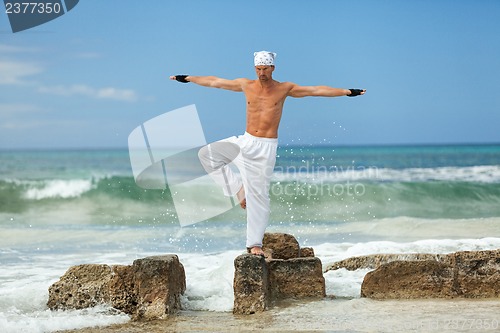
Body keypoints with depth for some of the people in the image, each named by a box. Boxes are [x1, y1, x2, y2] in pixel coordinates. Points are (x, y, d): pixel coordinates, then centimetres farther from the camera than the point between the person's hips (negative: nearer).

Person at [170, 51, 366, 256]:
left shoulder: (284, 89, -3)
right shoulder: (246, 85, 4)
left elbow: (317, 90, -7)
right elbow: (214, 82, 12)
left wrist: (347, 92, -14)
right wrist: (187, 78, 16)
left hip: (266, 148, -3)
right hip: (245, 142, 4)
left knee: (259, 195, -4)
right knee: (206, 154, -12)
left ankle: (254, 243, 2)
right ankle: (239, 189, -2)